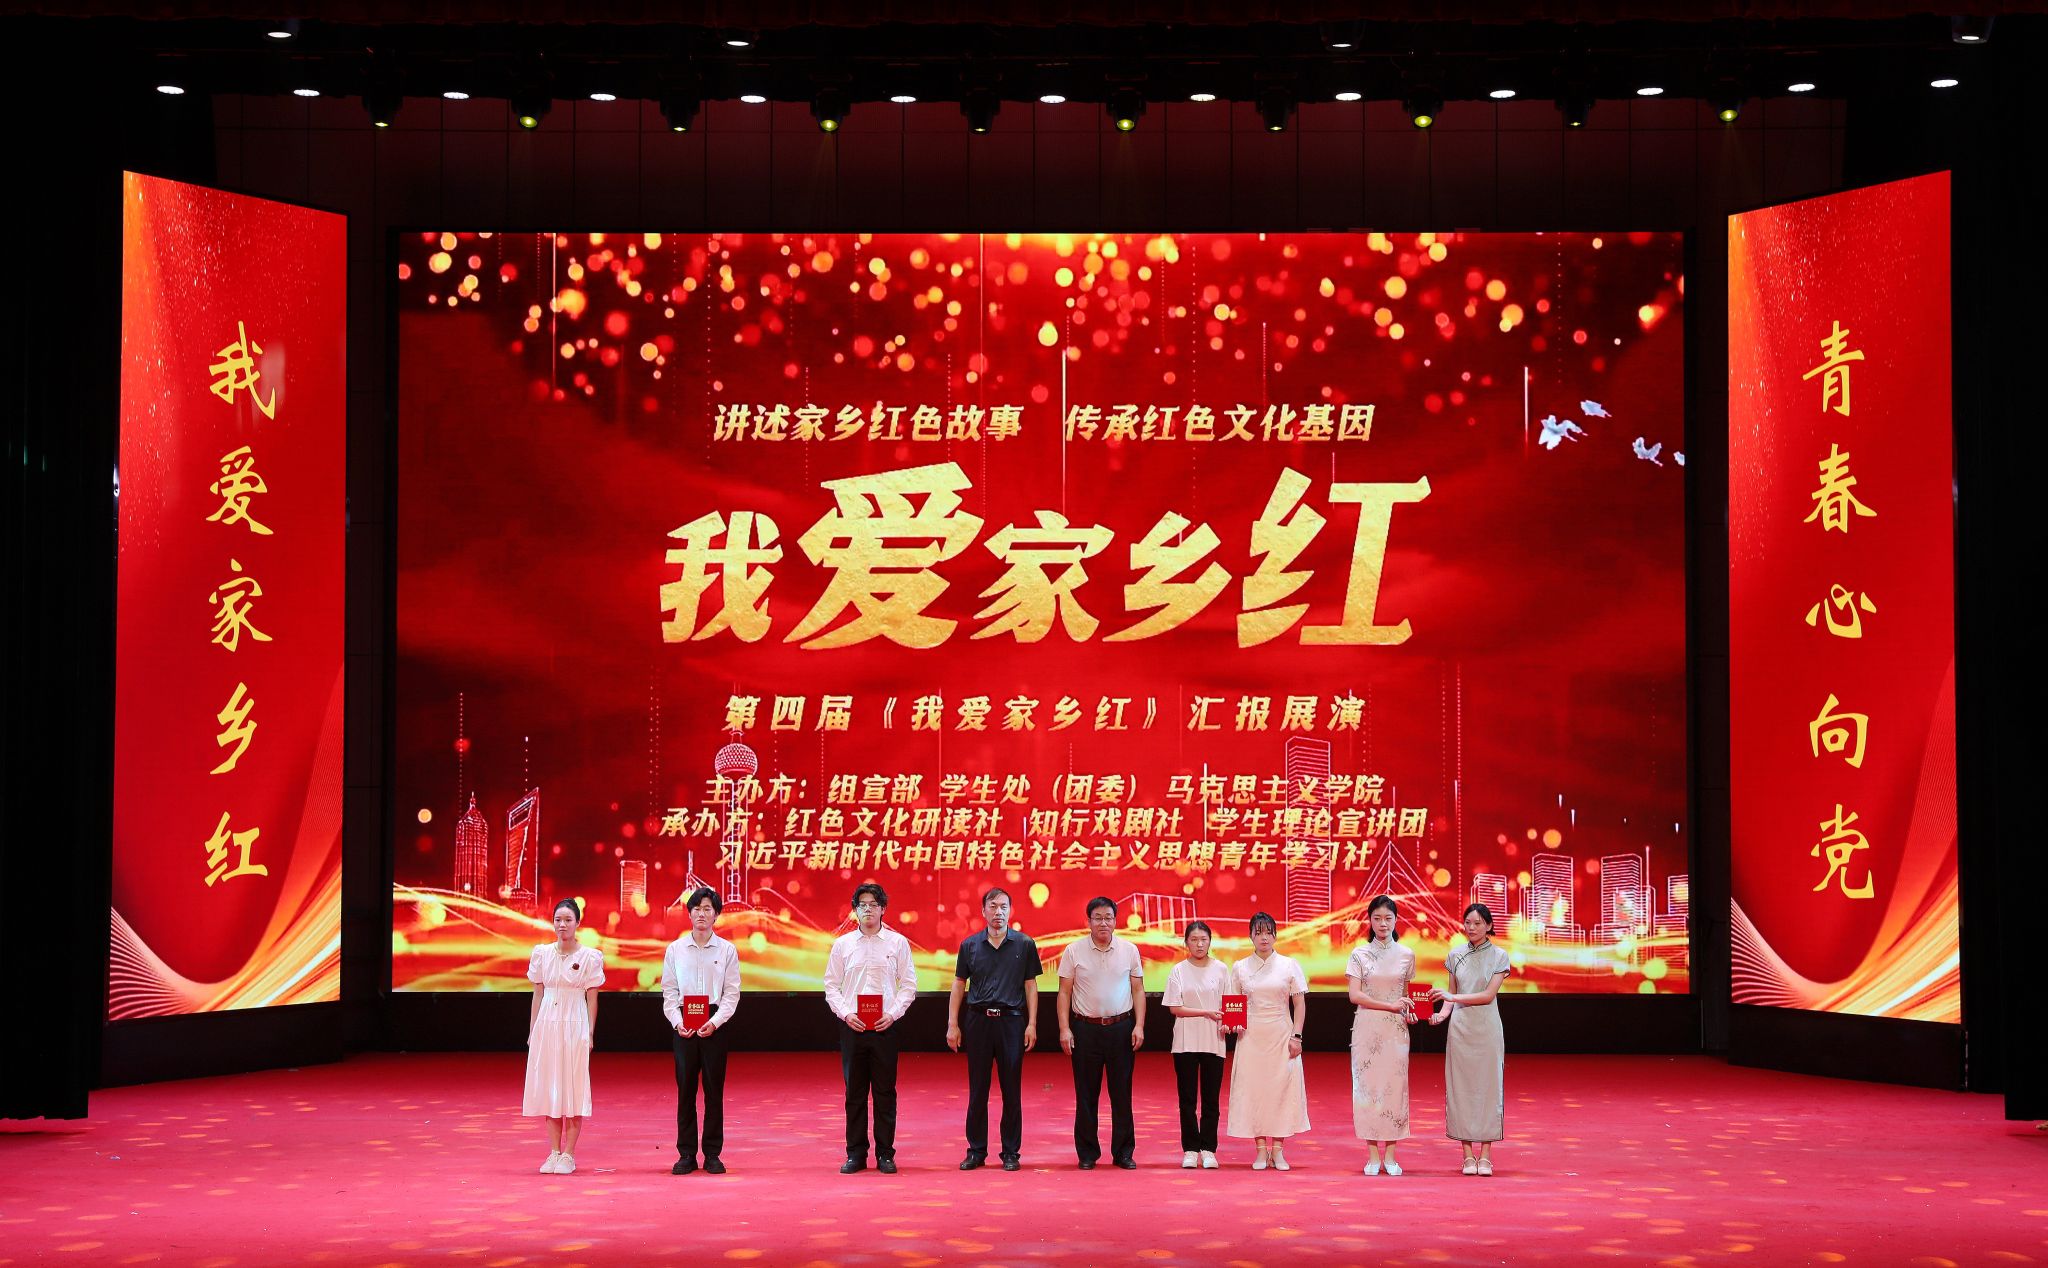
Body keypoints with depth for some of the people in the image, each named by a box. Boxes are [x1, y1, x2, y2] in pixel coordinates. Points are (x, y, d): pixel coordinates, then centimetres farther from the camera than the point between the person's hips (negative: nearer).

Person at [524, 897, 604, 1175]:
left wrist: (590, 1034, -5)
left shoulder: (590, 956, -2)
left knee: (573, 1090, -2)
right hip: (547, 1025, 3)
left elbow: (592, 999, 0)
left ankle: (568, 1155, 4)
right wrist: (532, 1032, 7)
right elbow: (537, 995, 10)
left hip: (575, 1027, -3)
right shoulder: (541, 953, 6)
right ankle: (554, 1152, 12)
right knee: (548, 1089, 5)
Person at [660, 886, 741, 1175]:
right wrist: (678, 1022, -9)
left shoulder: (727, 950, 4)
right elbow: (669, 991, 5)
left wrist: (715, 1022, -12)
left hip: (715, 1024, -1)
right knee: (685, 1088, 1)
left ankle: (713, 1154, 8)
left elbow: (732, 993, 1)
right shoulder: (675, 949, 7)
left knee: (714, 1088, 1)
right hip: (684, 1026, 1)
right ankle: (686, 1154, 6)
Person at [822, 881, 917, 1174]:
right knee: (854, 1092, 3)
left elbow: (909, 984, 4)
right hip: (851, 1026, 1)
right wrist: (845, 1013, -8)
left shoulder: (897, 942, 5)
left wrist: (893, 1013, -9)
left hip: (884, 1026, -1)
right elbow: (831, 985, 8)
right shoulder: (842, 944, 7)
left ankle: (885, 1154, 7)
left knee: (885, 1092, 1)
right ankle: (855, 1154, 9)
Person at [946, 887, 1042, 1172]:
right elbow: (958, 986, 9)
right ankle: (976, 1151, 12)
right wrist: (952, 1025, 3)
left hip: (1011, 1021, -1)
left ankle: (1011, 1153, 9)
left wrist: (1031, 1024, -3)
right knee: (977, 1089, 4)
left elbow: (1031, 986, 4)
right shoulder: (970, 946, 6)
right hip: (978, 1020, 1)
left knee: (1011, 1090, 2)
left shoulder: (1024, 945, 3)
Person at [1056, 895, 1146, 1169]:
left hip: (1121, 1027, 1)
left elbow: (1138, 990, 7)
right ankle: (1087, 1154, 11)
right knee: (1086, 1095, 3)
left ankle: (1124, 1153, 11)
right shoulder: (1074, 951, 0)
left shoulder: (1129, 951, 4)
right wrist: (1064, 1029, -6)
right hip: (1085, 1028, -1)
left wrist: (1139, 1026, -2)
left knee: (1122, 1093, 3)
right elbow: (1064, 992, 2)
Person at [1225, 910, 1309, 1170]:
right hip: (1251, 1036, 1)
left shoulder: (1289, 965, 4)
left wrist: (1296, 1036, -5)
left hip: (1281, 1036, -1)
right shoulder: (1240, 968, 7)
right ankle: (1261, 1150, 4)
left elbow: (1299, 1003, 3)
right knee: (1253, 1088, -2)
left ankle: (1278, 1150, 3)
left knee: (1282, 1088, -3)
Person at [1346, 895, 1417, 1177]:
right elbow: (1355, 995, -5)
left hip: (1395, 1029, 1)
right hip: (1367, 1027, -1)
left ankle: (1390, 1156, 4)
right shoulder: (1359, 954, 2)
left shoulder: (1406, 955, 8)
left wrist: (1408, 1012, -4)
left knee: (1394, 1087, -1)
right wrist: (1389, 1005, -13)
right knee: (1367, 1086, -3)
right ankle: (1373, 1156, 2)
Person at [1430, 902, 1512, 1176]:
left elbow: (1488, 995, -10)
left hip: (1487, 1029, -2)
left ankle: (1485, 1155, 1)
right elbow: (1452, 995, 13)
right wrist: (1441, 1014, -7)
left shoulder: (1499, 956, -1)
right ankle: (1468, 1155, 4)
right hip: (1460, 1027, 2)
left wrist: (1452, 997, -18)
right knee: (1460, 1087, 0)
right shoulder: (1456, 956, 8)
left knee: (1488, 1086, -2)